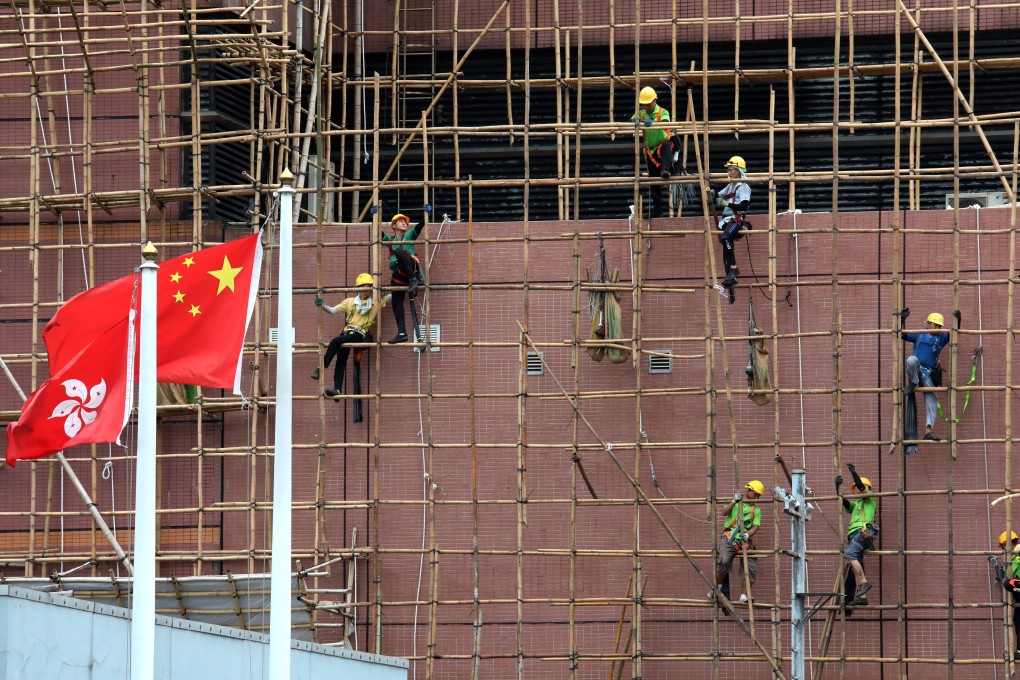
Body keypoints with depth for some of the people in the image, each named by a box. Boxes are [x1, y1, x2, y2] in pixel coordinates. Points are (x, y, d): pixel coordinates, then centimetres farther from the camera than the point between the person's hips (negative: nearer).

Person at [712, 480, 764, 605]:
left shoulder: (756, 510, 17)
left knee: (751, 568, -8)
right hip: (729, 538, -3)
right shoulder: (735, 503, 14)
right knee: (724, 561, -27)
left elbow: (756, 526, 3)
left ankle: (744, 595, 4)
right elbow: (724, 512, -3)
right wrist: (734, 501, -15)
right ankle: (718, 585, -7)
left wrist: (748, 534, -18)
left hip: (745, 541, 3)